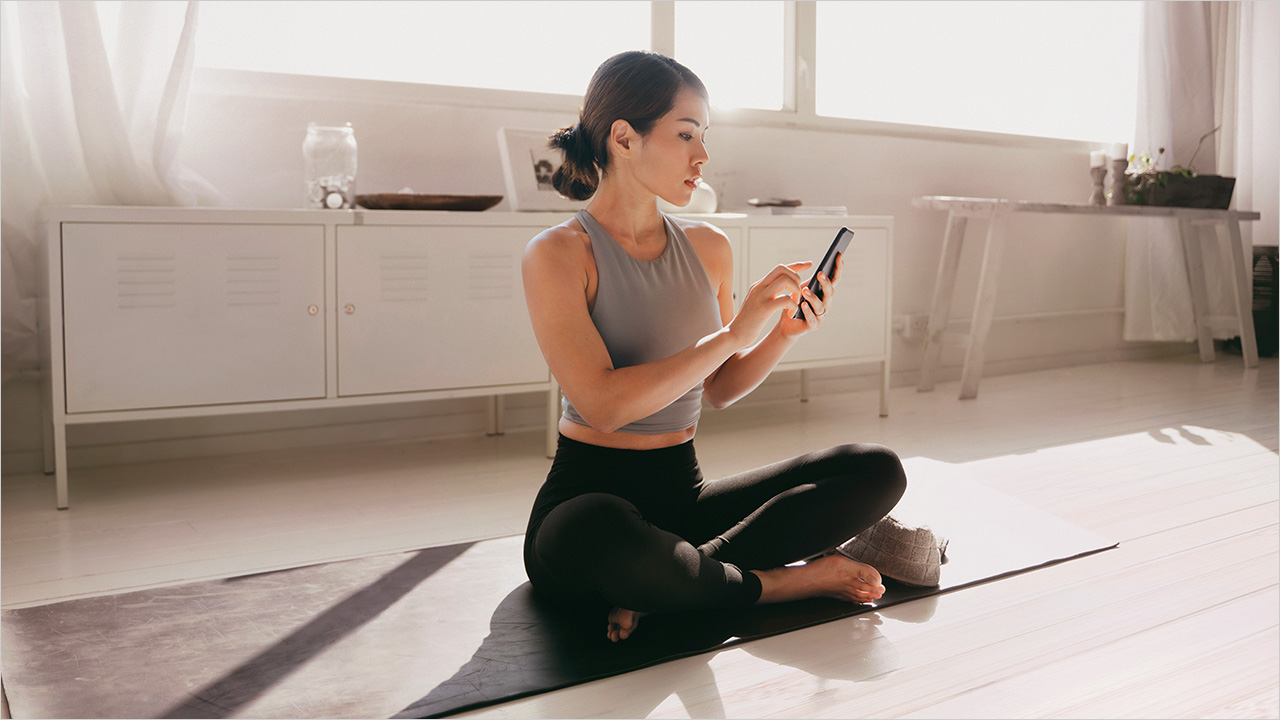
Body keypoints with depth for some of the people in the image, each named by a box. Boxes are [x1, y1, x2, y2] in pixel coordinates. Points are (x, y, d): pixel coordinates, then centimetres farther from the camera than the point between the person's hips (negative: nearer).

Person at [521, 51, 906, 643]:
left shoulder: (708, 248, 9)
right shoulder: (557, 254, -10)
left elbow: (718, 390, 14)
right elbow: (604, 405, -21)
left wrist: (785, 334, -4)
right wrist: (734, 333, -19)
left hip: (683, 491, 6)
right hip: (589, 493, -6)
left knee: (878, 471, -9)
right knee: (591, 534, -43)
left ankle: (664, 582, -20)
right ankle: (781, 583, -16)